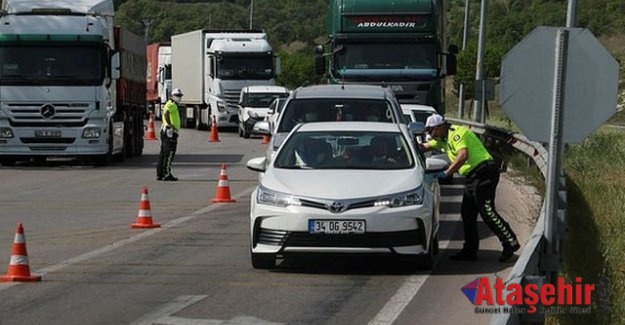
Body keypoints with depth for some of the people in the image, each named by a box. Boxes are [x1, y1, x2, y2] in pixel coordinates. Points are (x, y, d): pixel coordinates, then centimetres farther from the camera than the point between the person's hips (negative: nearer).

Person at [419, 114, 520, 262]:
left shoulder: (457, 133, -11)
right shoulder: (444, 138, 20)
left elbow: (463, 155, -26)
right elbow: (425, 147, 29)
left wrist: (447, 172, -26)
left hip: (483, 172, -11)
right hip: (472, 177, 11)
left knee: (487, 211, -15)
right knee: (467, 214, 10)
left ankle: (510, 243, -12)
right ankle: (470, 250, 14)